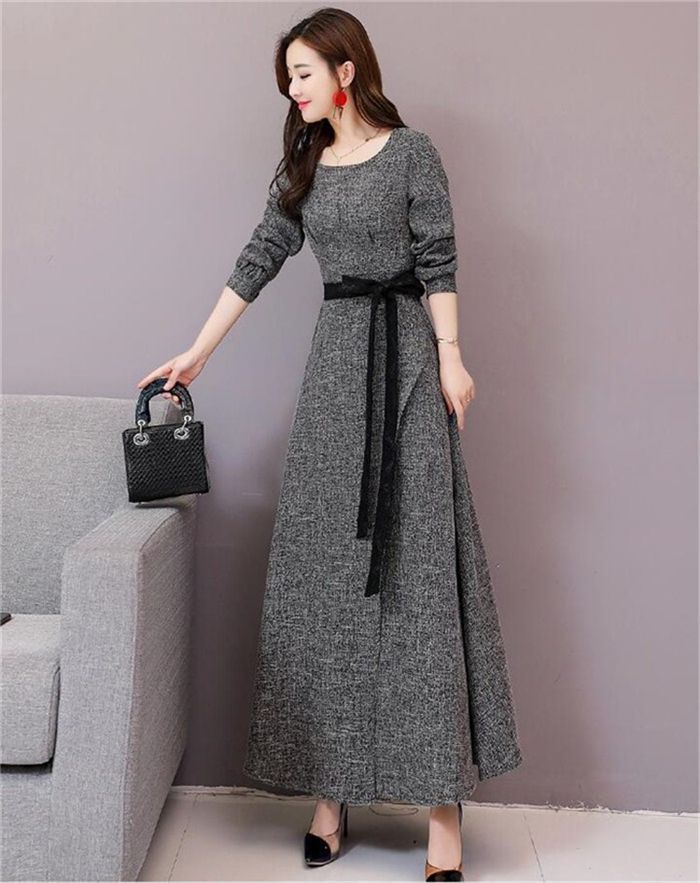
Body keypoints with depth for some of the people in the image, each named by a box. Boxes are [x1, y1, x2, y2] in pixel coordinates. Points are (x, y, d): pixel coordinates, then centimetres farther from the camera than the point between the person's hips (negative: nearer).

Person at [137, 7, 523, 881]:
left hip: (404, 355, -5)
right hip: (334, 359, 5)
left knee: (418, 563, -7)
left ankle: (441, 806, -2)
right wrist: (197, 354, 11)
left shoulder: (410, 151, 2)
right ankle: (332, 784, 9)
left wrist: (450, 360, -9)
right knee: (328, 566, 1)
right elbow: (256, 262, 13)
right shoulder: (301, 168, 15)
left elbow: (438, 262, -2)